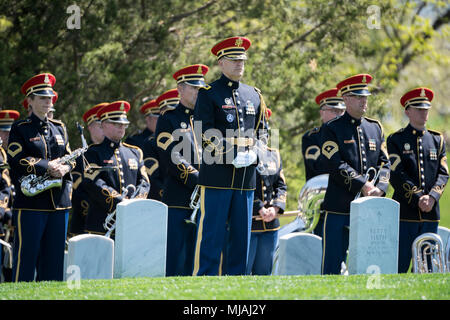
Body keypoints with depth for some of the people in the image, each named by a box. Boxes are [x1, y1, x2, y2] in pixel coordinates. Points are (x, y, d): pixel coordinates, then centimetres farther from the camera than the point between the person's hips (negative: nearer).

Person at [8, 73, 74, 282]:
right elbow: (16, 160, -12)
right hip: (30, 201, -6)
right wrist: (47, 166, -17)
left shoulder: (59, 128, 17)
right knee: (26, 254, -6)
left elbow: (69, 158, 15)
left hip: (59, 200, 6)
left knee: (54, 256, 7)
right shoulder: (20, 129, -1)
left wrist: (64, 168, -8)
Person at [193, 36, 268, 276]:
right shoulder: (209, 94, -1)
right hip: (217, 175, -5)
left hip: (246, 176, 5)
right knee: (212, 233, -5)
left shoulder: (254, 95, 16)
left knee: (242, 234, 7)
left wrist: (253, 154, -4)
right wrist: (233, 156, -18)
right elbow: (206, 135, -9)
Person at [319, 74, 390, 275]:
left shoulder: (375, 128, 15)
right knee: (333, 265, -4)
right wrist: (363, 185, -17)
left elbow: (384, 163, 12)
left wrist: (379, 188, -7)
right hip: (339, 208, -5)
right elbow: (335, 164, -11)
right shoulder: (331, 129, -1)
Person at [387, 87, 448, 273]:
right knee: (400, 265, -7)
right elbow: (397, 176, -8)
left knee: (427, 266, 4)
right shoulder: (396, 140, 2)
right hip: (405, 212, -4)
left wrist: (432, 197, -11)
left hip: (431, 212, 4)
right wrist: (418, 198, -16)